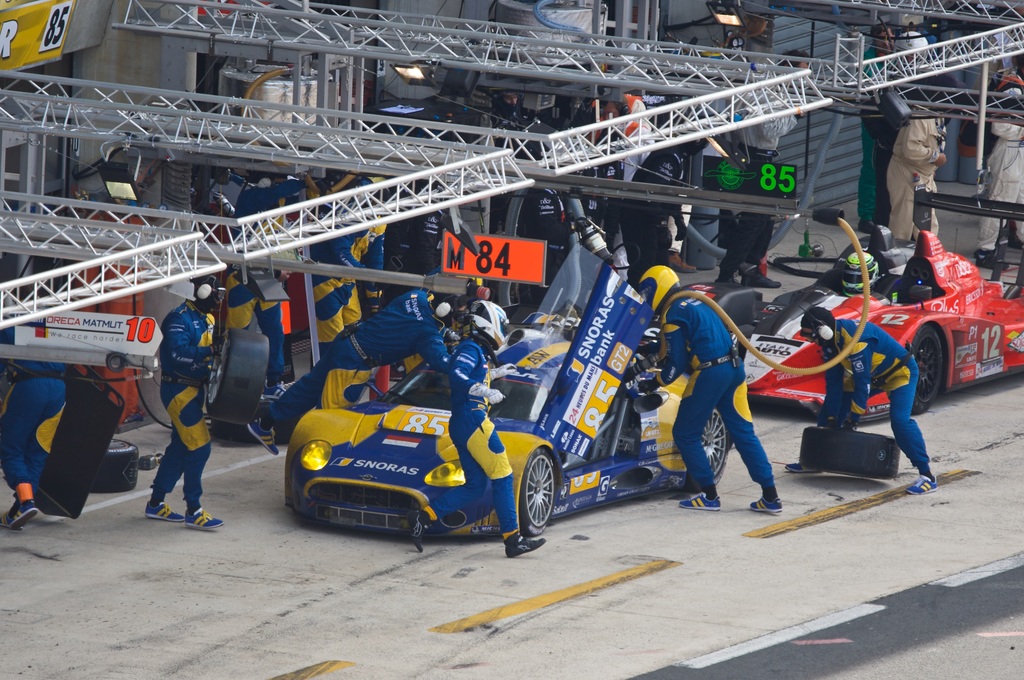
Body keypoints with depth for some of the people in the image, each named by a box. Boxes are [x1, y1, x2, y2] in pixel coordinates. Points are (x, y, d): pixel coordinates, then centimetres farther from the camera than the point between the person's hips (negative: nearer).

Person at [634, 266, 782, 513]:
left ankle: (709, 495, 5)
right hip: (734, 369, 8)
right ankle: (770, 497, 4)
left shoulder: (672, 314, -7)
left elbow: (676, 363, -9)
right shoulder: (695, 302, 20)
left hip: (709, 373, -8)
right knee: (744, 433, 9)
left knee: (685, 434, 7)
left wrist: (654, 383, 5)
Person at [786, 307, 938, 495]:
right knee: (829, 409, 10)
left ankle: (926, 475, -25)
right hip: (871, 374, 9)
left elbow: (862, 382, -32)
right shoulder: (831, 340, -9)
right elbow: (833, 380, -3)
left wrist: (853, 419, -25)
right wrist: (832, 418, -4)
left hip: (899, 371, -9)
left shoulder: (856, 340, -36)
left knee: (900, 420, -28)